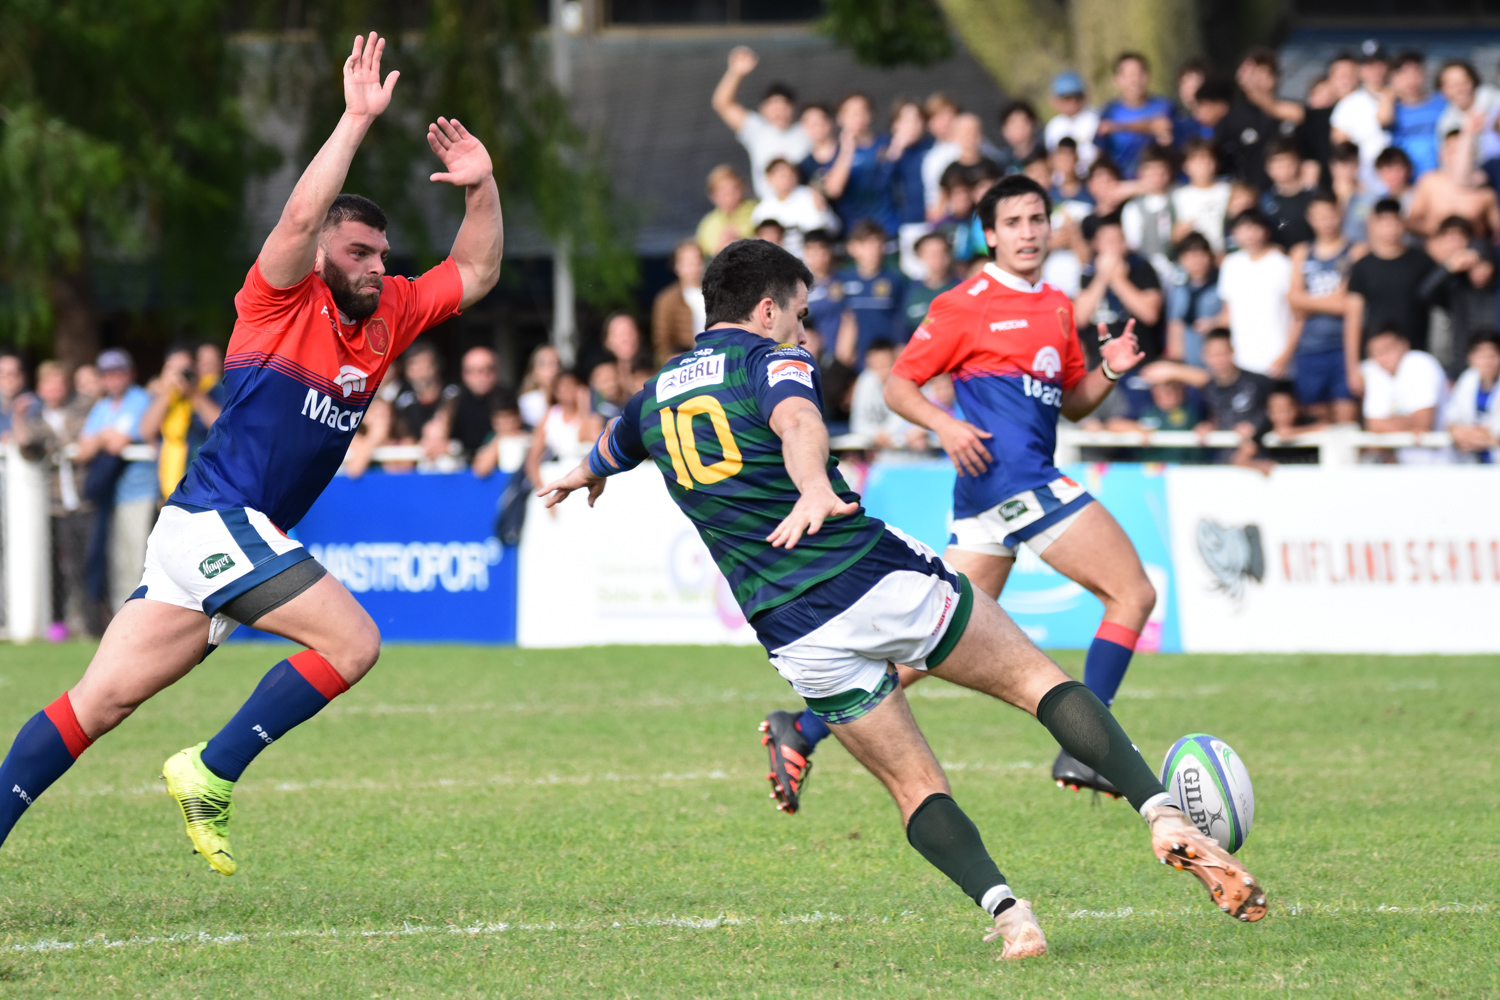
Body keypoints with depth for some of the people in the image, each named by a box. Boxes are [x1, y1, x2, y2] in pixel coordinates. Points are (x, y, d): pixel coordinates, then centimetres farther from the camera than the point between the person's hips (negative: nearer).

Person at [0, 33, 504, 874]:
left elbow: (475, 275, 23)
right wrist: (357, 119, -24)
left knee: (101, 701, 2)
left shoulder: (385, 316, 16)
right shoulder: (280, 299, -5)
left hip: (242, 540, 8)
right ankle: (213, 773, -13)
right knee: (353, 643, -16)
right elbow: (301, 217, -24)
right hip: (218, 517, -8)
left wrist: (482, 186, 8)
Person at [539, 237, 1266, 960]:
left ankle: (1006, 911, -11)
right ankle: (1163, 816, -7)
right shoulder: (770, 359, -1)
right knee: (1036, 678, 9)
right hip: (881, 576, -4)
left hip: (797, 631, 4)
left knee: (915, 788, 12)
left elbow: (608, 456, 40)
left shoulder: (655, 396, 17)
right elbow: (795, 422, -26)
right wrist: (815, 490, -46)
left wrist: (584, 477, 64)